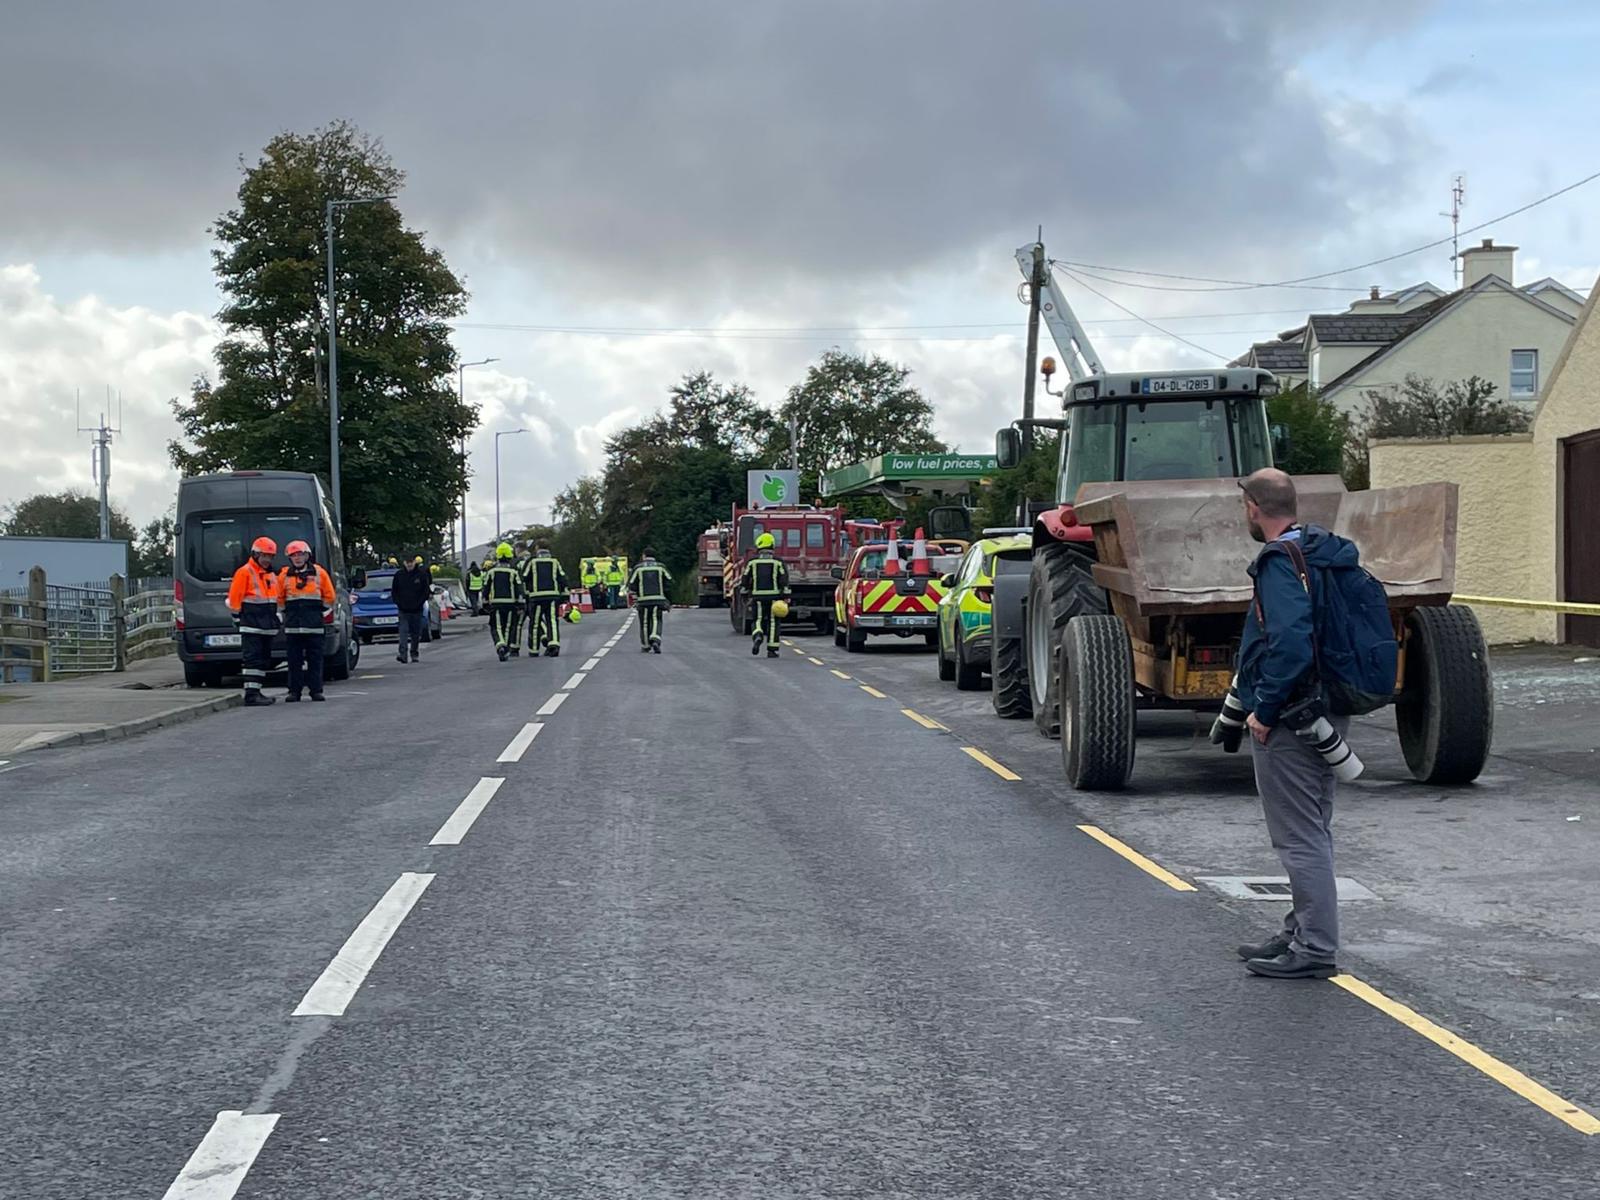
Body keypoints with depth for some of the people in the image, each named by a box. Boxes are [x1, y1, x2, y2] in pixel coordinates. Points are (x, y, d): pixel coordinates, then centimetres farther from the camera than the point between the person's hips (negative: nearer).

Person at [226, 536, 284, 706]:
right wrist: (239, 619, -9)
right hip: (251, 627, -8)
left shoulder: (272, 575, 18)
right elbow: (234, 598, -9)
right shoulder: (244, 572, -7)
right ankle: (251, 694, -14)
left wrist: (275, 619, 19)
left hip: (267, 627, 8)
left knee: (264, 659, 9)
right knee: (253, 659, -12)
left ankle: (257, 692, 15)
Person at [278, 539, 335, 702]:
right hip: (292, 625, 1)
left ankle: (316, 690, 4)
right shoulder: (284, 574, 7)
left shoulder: (319, 573, 5)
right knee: (294, 659, 1)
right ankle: (294, 691, 4)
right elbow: (279, 598, 15)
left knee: (315, 658, 0)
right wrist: (285, 612, 10)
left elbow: (329, 597, 11)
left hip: (315, 624, -1)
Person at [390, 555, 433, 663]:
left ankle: (414, 655, 19)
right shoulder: (399, 575, 3)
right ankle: (402, 653, -22)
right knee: (403, 631, -13)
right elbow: (394, 591, 10)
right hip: (403, 610, 0)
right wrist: (398, 603, -3)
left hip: (417, 610, 0)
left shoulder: (422, 574, -1)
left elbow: (426, 590, 1)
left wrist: (419, 603, -9)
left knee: (416, 634, 8)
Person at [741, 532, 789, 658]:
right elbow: (784, 580, -6)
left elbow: (745, 579, 5)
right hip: (774, 596, 0)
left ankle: (758, 636, -22)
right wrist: (785, 597, -4)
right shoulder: (778, 561, -1)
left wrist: (745, 595, 15)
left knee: (759, 620, 10)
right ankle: (771, 650, 5)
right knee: (773, 622, 6)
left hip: (757, 596, 0)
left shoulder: (752, 561, 2)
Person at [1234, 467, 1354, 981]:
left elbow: (1291, 644, -30)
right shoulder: (1325, 551, 11)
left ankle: (1315, 949, 2)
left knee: (1300, 837, -3)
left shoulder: (1280, 562, -18)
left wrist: (1264, 710, -20)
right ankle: (1303, 933, 30)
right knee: (1313, 831, 18)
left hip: (1289, 721, -10)